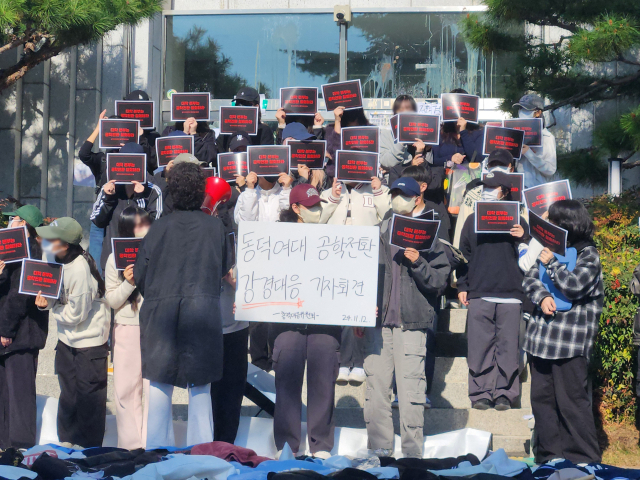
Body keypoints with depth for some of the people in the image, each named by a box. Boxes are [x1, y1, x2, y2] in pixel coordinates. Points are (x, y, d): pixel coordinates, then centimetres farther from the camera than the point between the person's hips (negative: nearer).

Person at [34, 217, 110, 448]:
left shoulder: (80, 269, -28)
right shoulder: (57, 260, -1)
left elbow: (76, 314, -22)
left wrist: (51, 307, -9)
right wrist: (46, 301, -7)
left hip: (89, 343, -9)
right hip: (67, 341, 9)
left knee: (88, 399, 2)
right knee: (67, 397, 18)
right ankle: (67, 444, 31)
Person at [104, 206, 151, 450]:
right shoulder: (116, 259, -1)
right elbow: (111, 301, 2)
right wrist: (128, 282, -15)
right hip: (126, 330, 1)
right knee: (126, 389, 5)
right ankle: (130, 446, 15)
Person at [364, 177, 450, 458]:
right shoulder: (375, 235, 14)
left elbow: (440, 282, 2)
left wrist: (418, 263, -13)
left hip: (412, 321, -2)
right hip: (377, 321, 2)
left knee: (411, 390, -5)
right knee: (376, 387, 2)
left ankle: (413, 453, 0)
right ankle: (379, 451, 9)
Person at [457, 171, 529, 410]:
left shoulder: (515, 221, 8)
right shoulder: (472, 220, 15)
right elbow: (464, 254, 17)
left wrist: (524, 236, -23)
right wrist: (462, 286, 10)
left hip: (510, 294, -2)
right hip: (479, 294, 2)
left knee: (508, 345, -1)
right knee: (480, 346, -1)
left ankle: (504, 393, 6)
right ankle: (481, 393, 5)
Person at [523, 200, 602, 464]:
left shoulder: (587, 253, -4)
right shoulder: (551, 247, 15)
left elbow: (574, 286, -15)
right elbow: (530, 278, 8)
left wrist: (552, 263, -8)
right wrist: (542, 297, -11)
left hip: (571, 339, -7)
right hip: (542, 334, 7)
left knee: (572, 401, -7)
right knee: (541, 397, 10)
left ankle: (584, 460, 0)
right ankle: (548, 455, 19)